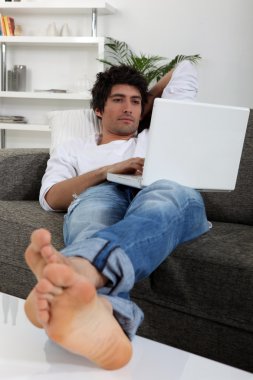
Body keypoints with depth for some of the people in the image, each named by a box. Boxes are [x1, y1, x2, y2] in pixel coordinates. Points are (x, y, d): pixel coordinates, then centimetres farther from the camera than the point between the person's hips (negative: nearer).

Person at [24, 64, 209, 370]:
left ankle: (78, 269, -70)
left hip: (164, 205, 1)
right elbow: (50, 198, 11)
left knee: (174, 194, -38)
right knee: (99, 195, -39)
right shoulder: (73, 150, 34)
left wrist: (147, 99, 49)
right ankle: (101, 311, -71)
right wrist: (107, 171, 1)